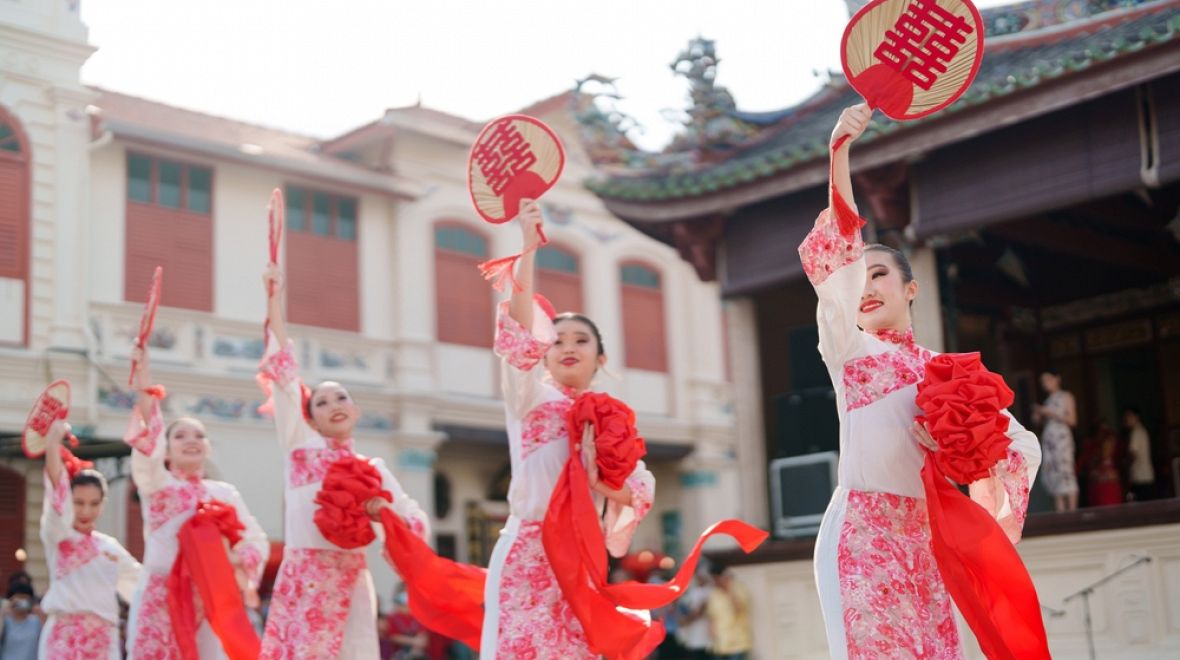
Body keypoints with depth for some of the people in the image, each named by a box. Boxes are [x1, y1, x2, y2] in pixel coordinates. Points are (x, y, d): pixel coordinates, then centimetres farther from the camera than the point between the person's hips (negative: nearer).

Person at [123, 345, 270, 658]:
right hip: (161, 599, -2)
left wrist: (237, 559, -10)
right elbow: (148, 438, -13)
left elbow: (258, 539, 12)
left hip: (209, 602, 3)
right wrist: (143, 380, -26)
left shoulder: (225, 492, 12)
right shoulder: (156, 484, 4)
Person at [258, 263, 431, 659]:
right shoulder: (301, 446, 10)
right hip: (302, 580, -1)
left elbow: (420, 526, 12)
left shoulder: (374, 469, 14)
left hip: (349, 582, 2)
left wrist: (385, 513, -9)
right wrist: (274, 300, 0)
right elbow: (284, 373, 4)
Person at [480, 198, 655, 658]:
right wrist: (528, 246, -18)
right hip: (530, 551, -4)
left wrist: (609, 486, -11)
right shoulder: (531, 396, 6)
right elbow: (519, 335, -10)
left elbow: (643, 488, 11)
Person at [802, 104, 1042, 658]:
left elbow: (1023, 444, 16)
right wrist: (839, 153, -17)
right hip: (863, 531, -4)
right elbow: (834, 259, -6)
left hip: (922, 537, 4)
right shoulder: (848, 347, 9)